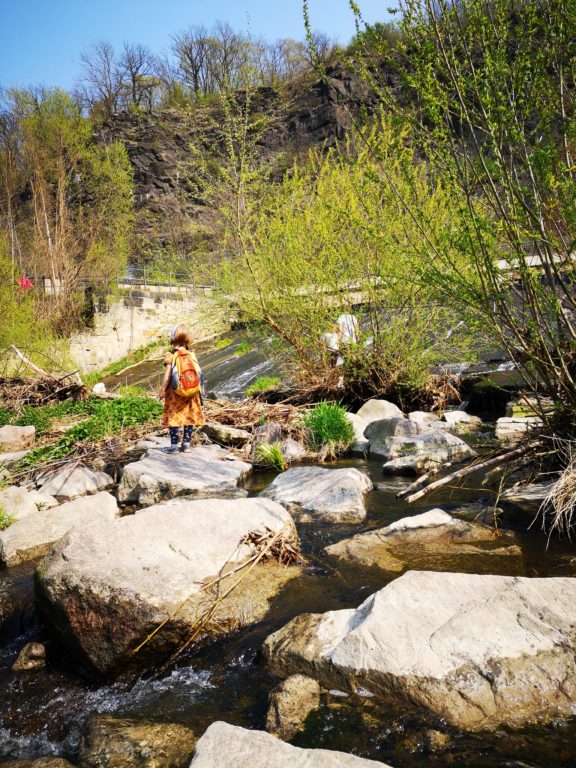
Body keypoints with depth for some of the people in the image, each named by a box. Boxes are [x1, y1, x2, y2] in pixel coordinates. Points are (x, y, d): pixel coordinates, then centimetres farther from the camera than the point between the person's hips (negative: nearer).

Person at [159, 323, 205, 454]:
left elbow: (168, 374, -12)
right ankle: (186, 443, 15)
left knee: (173, 417, 3)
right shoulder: (192, 354, 2)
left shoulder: (170, 355, -10)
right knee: (189, 416, 10)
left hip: (175, 391, -4)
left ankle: (174, 445, 4)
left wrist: (162, 390, -5)